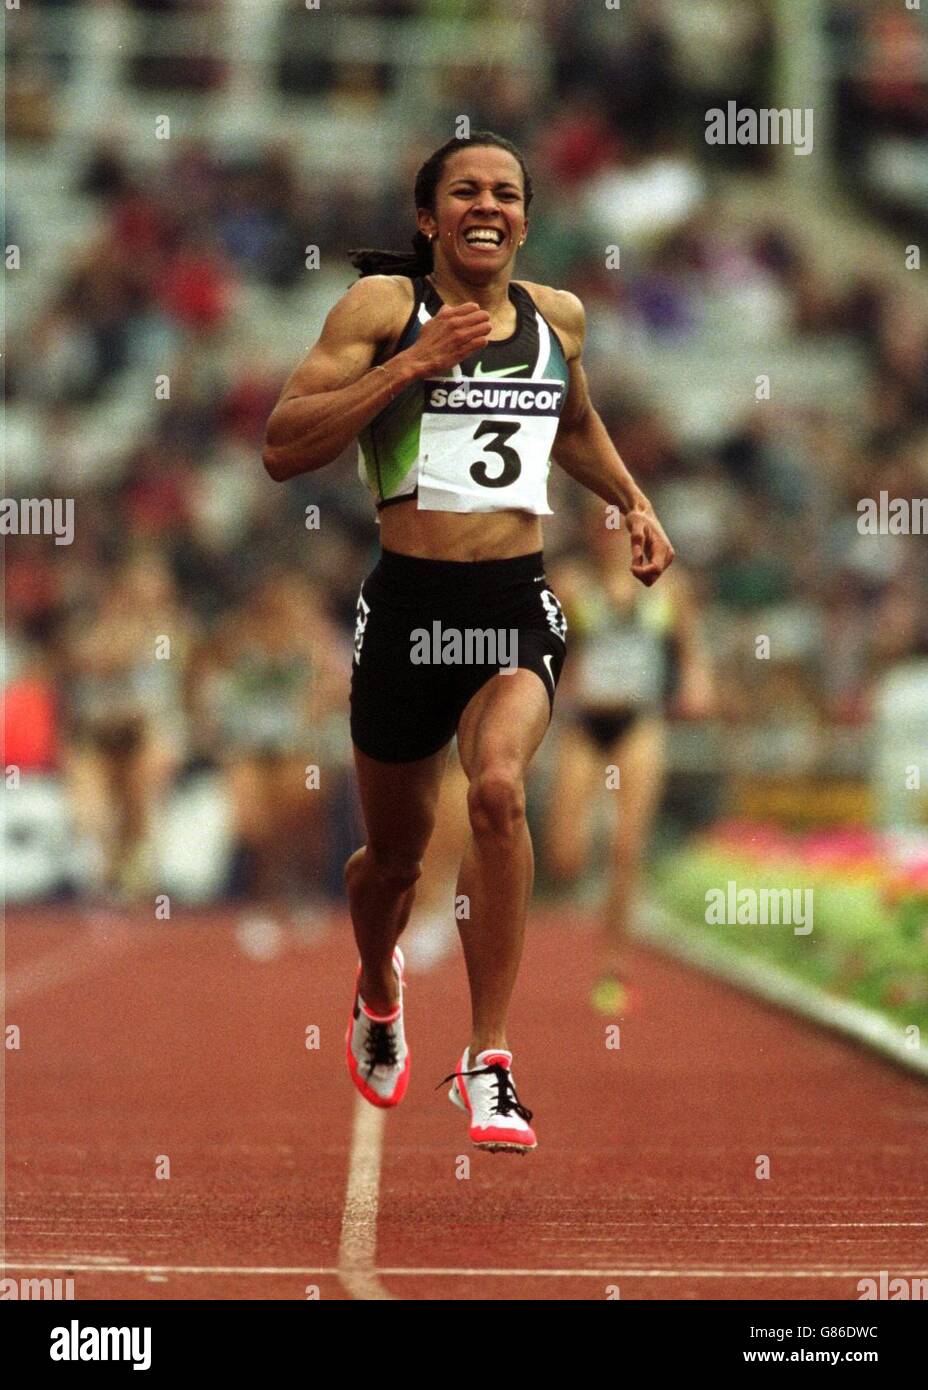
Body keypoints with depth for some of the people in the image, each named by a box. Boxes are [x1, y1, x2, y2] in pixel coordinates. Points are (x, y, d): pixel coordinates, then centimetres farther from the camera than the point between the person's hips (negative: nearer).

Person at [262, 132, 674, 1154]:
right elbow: (282, 448, -12)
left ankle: (489, 1060, -20)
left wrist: (634, 502, 18)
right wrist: (412, 363, -18)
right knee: (396, 849, 13)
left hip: (519, 607, 1)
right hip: (408, 605, -1)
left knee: (498, 789, -27)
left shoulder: (556, 316, 11)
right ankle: (378, 991, 50)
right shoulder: (381, 305, -3)